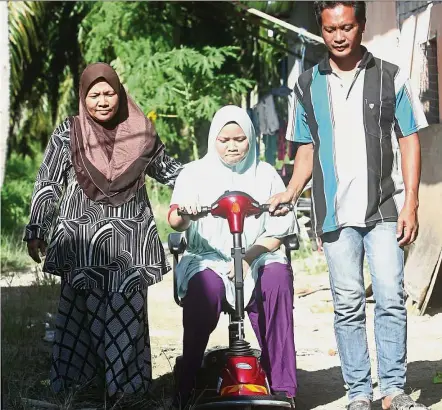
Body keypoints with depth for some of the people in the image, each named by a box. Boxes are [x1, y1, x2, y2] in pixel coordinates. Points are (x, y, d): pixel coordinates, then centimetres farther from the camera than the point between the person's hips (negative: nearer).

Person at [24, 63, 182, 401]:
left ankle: (126, 389, 2)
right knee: (80, 314, -2)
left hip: (130, 242, 1)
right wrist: (36, 230, -1)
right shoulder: (67, 133, 1)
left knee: (127, 316, -1)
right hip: (82, 241, -1)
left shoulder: (141, 132, 6)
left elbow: (166, 170, 23)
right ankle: (69, 388, 4)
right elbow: (47, 184, 3)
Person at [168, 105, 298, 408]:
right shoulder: (195, 172, 9)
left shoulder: (265, 174, 12)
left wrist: (248, 257, -14)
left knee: (278, 277, -31)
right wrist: (184, 216, -32)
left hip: (258, 258, 1)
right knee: (206, 285, -34)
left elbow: (278, 229, 4)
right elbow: (174, 220, -6)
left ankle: (282, 386, -27)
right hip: (206, 259, -1)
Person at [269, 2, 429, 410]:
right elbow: (307, 148, 14)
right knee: (348, 305, 4)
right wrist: (290, 193, -2)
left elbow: (409, 141, 3)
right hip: (335, 212, 2)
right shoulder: (308, 85, 10)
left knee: (391, 298, -8)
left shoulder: (390, 76, 3)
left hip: (385, 208, -2)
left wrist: (410, 203, -4)